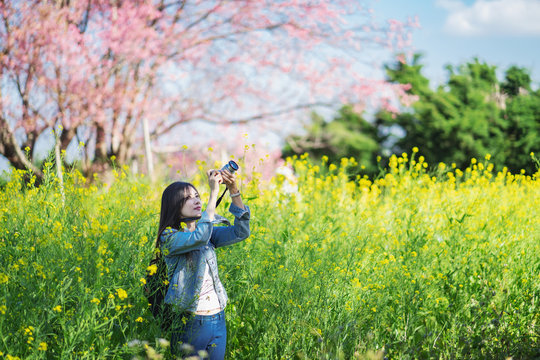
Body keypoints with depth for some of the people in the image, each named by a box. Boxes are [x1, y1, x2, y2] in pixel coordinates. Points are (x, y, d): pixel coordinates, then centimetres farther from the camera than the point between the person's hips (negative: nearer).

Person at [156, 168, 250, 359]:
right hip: (191, 323, -6)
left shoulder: (208, 233, 9)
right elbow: (199, 237, -28)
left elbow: (241, 232, -2)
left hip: (218, 320, 6)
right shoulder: (169, 237, -10)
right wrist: (214, 193, -23)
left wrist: (234, 191, -12)